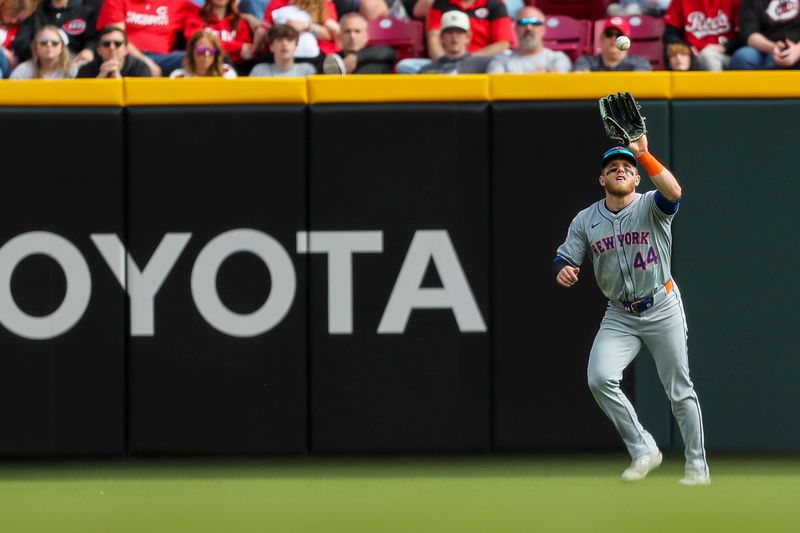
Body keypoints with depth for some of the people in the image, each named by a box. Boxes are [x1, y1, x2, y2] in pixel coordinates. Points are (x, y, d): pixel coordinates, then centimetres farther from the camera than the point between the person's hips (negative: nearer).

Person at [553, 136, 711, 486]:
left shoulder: (651, 207, -12)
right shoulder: (585, 221, 0)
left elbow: (673, 192, -34)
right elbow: (565, 258, 2)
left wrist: (644, 154, -40)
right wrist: (563, 271, -22)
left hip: (662, 310, -3)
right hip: (619, 316, 3)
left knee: (680, 390, 2)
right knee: (599, 378, -19)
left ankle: (697, 467, 17)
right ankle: (643, 451, -5)